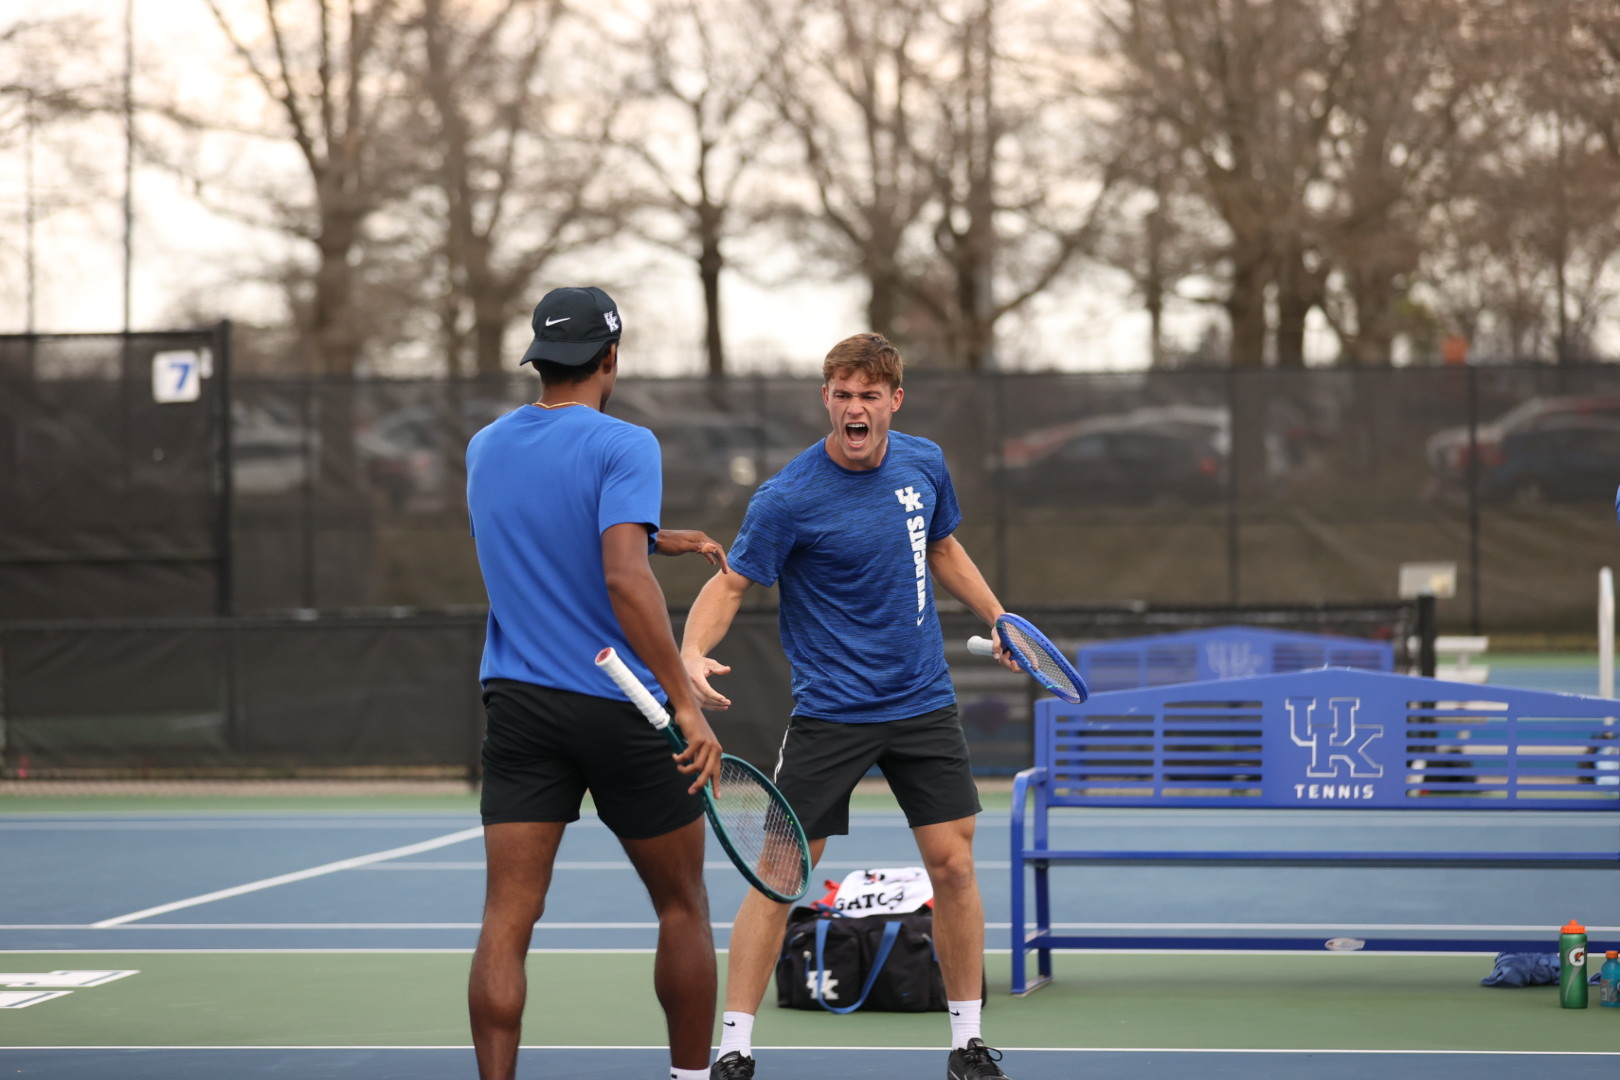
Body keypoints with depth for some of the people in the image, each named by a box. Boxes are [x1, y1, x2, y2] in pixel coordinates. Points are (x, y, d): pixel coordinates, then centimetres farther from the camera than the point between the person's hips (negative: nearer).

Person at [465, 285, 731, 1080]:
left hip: (518, 706, 4)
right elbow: (624, 578, -24)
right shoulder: (623, 446, -11)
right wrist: (688, 706, -24)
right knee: (682, 906, 14)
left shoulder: (485, 448, 10)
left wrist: (659, 539, 33)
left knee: (507, 917, -3)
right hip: (619, 707, -4)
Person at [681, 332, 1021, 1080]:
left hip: (923, 703, 4)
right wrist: (693, 653, -29)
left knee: (953, 864, 1)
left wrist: (997, 619, 16)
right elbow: (731, 584, -12)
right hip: (830, 711, -4)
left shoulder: (924, 465, 2)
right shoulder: (787, 498, -15)